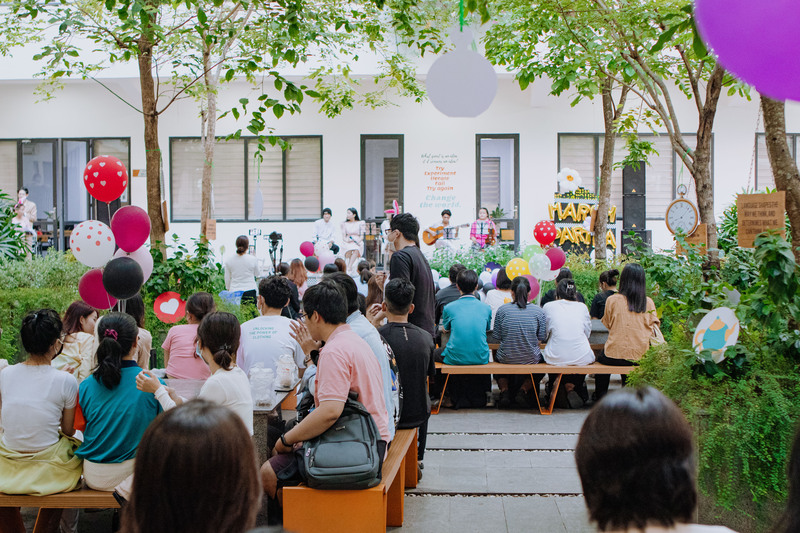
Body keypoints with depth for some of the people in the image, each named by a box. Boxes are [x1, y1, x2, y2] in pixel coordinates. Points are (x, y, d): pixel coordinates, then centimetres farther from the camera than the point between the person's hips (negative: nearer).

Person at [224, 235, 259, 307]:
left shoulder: (228, 260, -1)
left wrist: (228, 289, 23)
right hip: (250, 291, -1)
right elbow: (256, 275, 10)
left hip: (234, 291, 1)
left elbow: (227, 279, 9)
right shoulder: (253, 259, -6)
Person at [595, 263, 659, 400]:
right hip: (641, 358, 2)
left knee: (601, 358, 28)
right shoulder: (648, 303, -3)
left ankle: (601, 398, 34)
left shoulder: (612, 300, -8)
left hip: (615, 356, -2)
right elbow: (653, 329, 6)